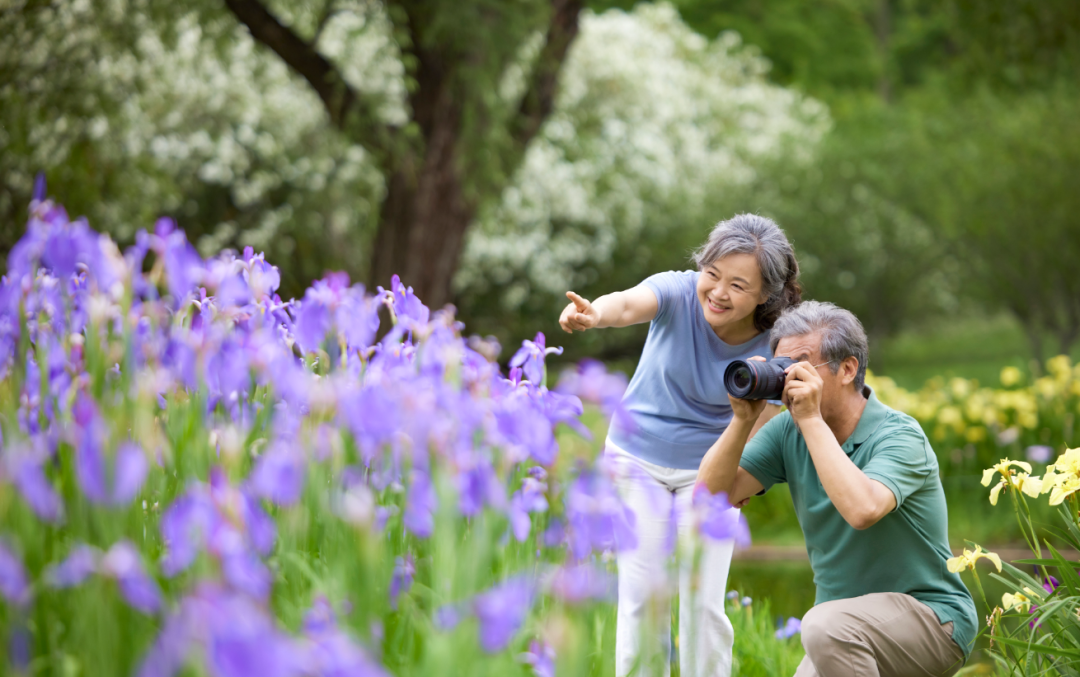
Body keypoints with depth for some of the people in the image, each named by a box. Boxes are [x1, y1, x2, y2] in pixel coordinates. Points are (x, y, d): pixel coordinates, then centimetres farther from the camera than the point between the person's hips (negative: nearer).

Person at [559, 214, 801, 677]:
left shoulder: (772, 348, -17)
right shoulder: (680, 293, -21)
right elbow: (631, 304, -47)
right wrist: (594, 313, -65)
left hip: (708, 470, 0)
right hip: (638, 460, 0)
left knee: (703, 604, -4)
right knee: (643, 600, -3)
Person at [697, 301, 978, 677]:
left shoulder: (898, 435, -18)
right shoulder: (788, 431, 1)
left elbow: (862, 510, -38)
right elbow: (711, 494, -6)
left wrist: (811, 419, -30)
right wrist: (743, 419, -17)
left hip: (930, 618, -7)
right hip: (852, 630, 7)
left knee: (826, 625, -33)